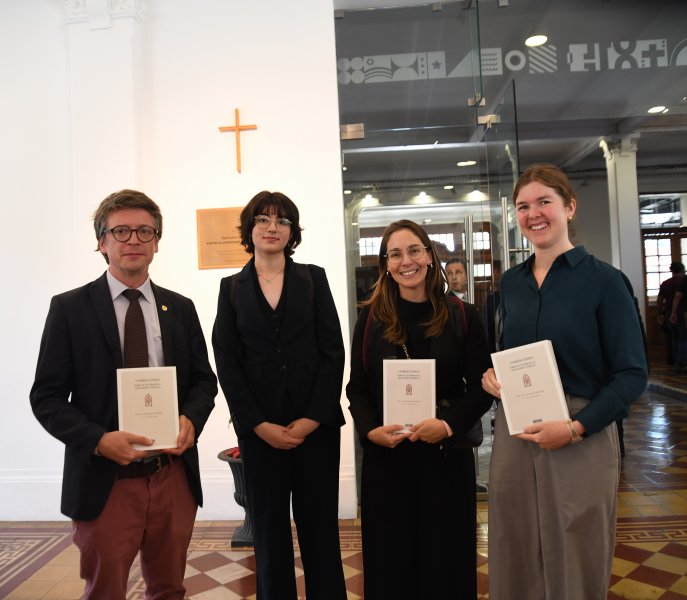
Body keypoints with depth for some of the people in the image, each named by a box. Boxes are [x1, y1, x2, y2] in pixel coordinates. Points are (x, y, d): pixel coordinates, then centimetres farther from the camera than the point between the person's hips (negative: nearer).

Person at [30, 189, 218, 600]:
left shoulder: (180, 308, 6)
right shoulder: (70, 308, -3)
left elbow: (204, 380, 10)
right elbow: (47, 397, -4)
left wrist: (191, 419, -11)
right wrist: (98, 440, -19)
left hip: (174, 477, 3)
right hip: (105, 482, -2)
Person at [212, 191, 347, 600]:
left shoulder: (313, 278, 5)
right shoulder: (232, 288, 7)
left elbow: (333, 351, -1)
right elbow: (227, 362, 1)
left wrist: (313, 418, -9)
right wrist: (259, 424, -8)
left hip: (316, 424, 0)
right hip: (259, 428, 1)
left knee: (320, 524, 8)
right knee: (270, 528, 10)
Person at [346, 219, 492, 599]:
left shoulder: (463, 317, -1)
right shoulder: (371, 318, 1)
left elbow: (481, 389, -1)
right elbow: (357, 387, 4)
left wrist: (449, 425, -17)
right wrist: (370, 429, -13)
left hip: (446, 456, 0)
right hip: (385, 457, 1)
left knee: (446, 557, 12)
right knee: (390, 557, 12)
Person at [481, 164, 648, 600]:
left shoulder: (603, 280, -8)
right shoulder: (510, 282, 7)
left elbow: (632, 374, -8)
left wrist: (576, 429, -18)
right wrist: (490, 374, -3)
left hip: (581, 441, -4)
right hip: (514, 436, 4)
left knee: (577, 563, 11)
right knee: (516, 563, 14)